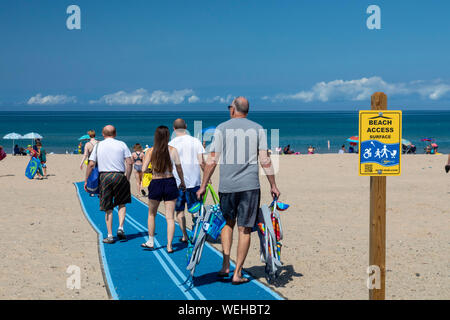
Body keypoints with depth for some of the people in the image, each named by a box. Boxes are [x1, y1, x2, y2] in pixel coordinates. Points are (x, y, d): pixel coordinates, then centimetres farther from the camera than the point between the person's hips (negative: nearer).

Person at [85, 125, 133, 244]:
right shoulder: (121, 145, 5)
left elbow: (91, 164, 1)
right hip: (119, 176, 0)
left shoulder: (98, 146, 6)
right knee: (122, 203, 19)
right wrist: (127, 179, 3)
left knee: (108, 207, 6)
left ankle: (110, 235, 7)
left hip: (104, 177, 0)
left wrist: (86, 180, 7)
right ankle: (120, 228, 3)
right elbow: (129, 163, -3)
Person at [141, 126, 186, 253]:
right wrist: (182, 182, 13)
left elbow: (143, 169, -11)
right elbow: (179, 169, 0)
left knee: (152, 214, 20)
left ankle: (150, 242, 27)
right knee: (170, 217, 4)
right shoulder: (172, 150, -5)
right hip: (170, 183, 0)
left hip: (155, 184, 0)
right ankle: (169, 246, 2)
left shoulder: (150, 151, -5)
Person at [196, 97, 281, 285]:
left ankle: (225, 264, 9)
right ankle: (237, 274, 4)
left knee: (228, 223, 20)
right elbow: (265, 160, 0)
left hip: (227, 185, 0)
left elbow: (212, 161, 0)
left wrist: (203, 186, 7)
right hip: (250, 185, 0)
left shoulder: (222, 128, 2)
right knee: (244, 229, 4)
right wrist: (273, 185, 6)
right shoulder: (257, 129, 5)